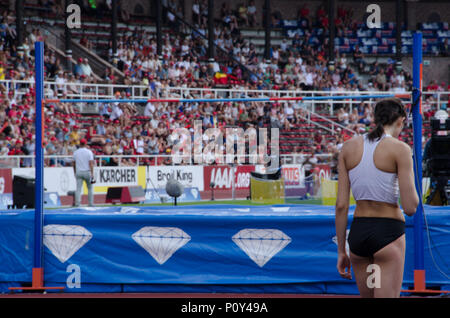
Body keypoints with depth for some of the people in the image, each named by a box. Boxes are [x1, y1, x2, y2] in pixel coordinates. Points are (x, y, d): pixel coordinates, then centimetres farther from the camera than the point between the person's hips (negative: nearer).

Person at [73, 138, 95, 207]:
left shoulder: (75, 152, 4)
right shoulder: (89, 152, -5)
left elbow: (74, 164, 11)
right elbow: (91, 163, -11)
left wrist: (75, 173, 24)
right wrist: (92, 174, -12)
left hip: (78, 172, 2)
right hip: (87, 172, -2)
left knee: (78, 188, -1)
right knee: (90, 188, 10)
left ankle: (77, 204, -11)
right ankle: (91, 203, 8)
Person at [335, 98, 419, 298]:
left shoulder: (349, 147, 4)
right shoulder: (399, 149, -9)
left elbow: (341, 205, 3)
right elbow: (410, 208, -13)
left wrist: (341, 251, 9)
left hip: (357, 233, 5)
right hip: (388, 234, -5)